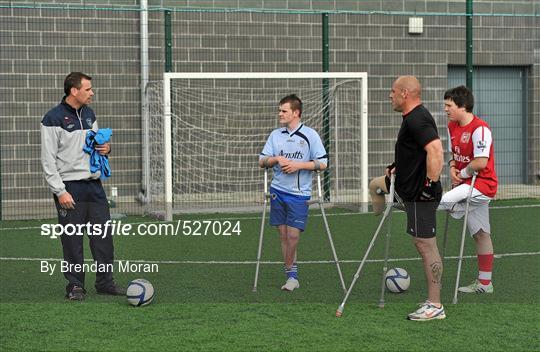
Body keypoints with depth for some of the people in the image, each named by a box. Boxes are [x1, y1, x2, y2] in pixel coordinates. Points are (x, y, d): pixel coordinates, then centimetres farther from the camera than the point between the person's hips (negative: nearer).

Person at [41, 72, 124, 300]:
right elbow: (48, 159, -11)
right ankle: (75, 286, 10)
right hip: (70, 188, -6)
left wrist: (106, 148, 1)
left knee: (104, 234, 5)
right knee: (72, 239, -1)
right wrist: (60, 191, -15)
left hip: (94, 185, 6)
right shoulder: (53, 119, -9)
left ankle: (105, 282, 14)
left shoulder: (88, 114, 13)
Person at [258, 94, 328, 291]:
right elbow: (262, 161, 9)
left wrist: (298, 165, -14)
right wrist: (276, 159, -10)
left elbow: (322, 164, -5)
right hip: (278, 191, 4)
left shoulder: (310, 135, -2)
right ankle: (292, 277, 13)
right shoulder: (275, 135, 9)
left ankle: (291, 275, 6)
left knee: (293, 234, -9)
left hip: (299, 194, -4)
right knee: (284, 234, 5)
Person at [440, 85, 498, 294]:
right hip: (466, 184, 9)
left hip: (482, 184, -9)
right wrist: (452, 168, -1)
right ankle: (484, 283, 18)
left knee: (444, 201, -31)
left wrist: (461, 174, -12)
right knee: (480, 234, 13)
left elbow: (481, 162, -25)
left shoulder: (480, 128, -19)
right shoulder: (452, 127, 8)